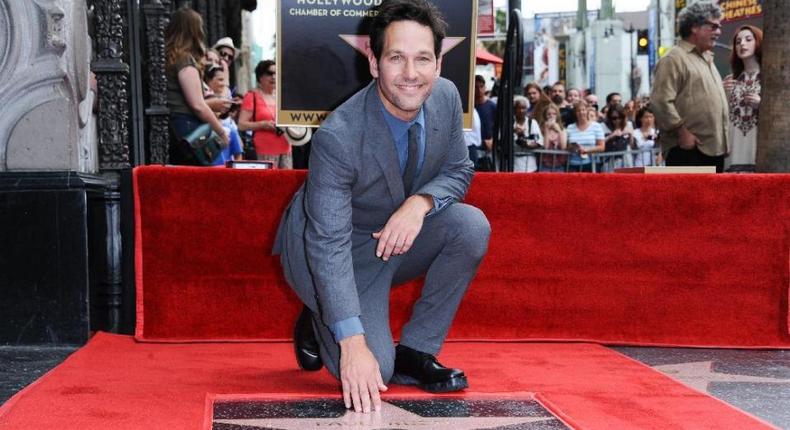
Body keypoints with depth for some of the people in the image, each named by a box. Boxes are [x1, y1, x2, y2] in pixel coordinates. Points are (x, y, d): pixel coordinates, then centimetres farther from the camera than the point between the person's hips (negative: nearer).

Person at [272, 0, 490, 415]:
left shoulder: (446, 97, -14)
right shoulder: (337, 136, -32)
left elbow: (458, 171, 0)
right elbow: (328, 244, -33)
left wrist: (421, 202, -26)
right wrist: (353, 343, -41)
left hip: (402, 236, 6)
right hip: (344, 253, -5)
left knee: (472, 225, -23)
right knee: (372, 370, -20)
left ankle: (414, 352, -7)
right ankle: (319, 321, 15)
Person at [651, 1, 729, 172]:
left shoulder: (707, 59, 22)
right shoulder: (674, 59, -8)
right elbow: (661, 102, -18)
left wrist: (723, 140, 19)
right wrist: (682, 132, -19)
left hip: (713, 147, 9)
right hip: (687, 150, -9)